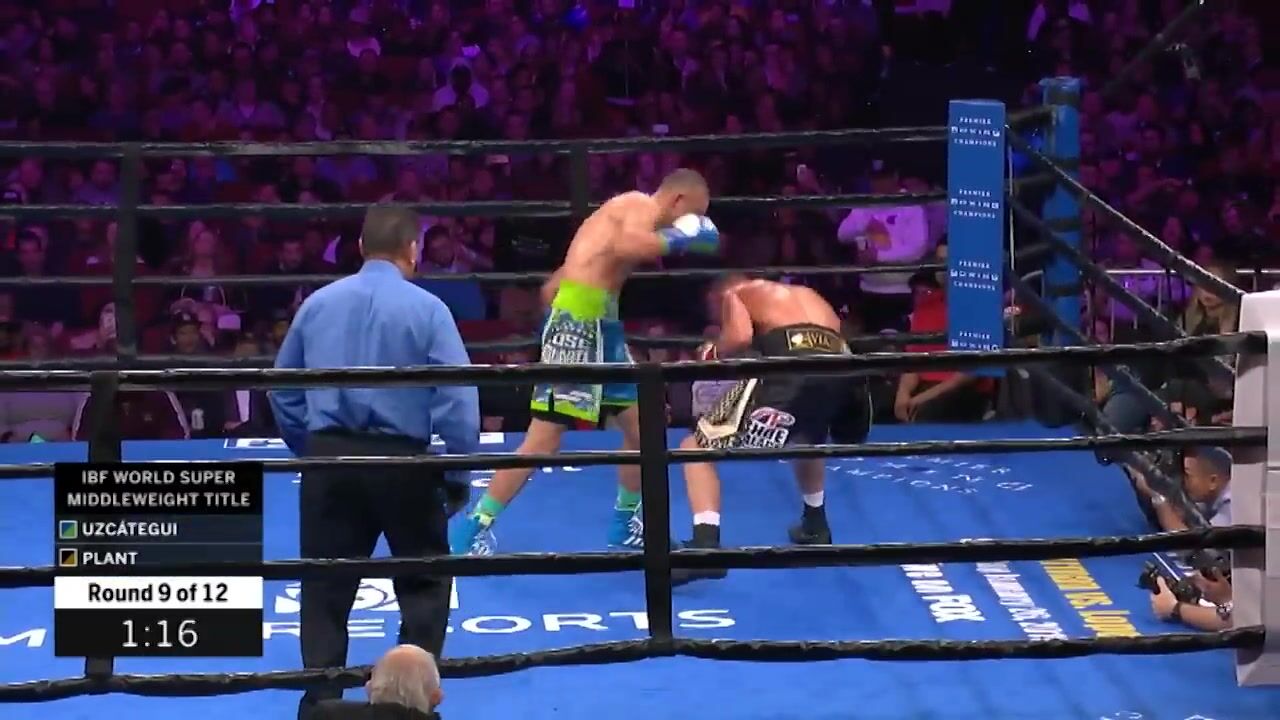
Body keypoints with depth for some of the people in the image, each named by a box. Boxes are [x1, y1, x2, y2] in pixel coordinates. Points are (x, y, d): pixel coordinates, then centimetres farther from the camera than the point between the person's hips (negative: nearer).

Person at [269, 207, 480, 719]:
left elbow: (284, 387, 13)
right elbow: (457, 398, -10)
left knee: (326, 586, 11)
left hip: (329, 458, 3)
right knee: (424, 581, 12)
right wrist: (458, 474, -2)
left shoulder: (318, 303, 7)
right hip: (401, 461, -3)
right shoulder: (426, 308, -6)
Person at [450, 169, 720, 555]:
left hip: (600, 324, 10)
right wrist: (677, 239, -17)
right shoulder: (641, 206, -5)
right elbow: (627, 247, -30)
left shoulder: (629, 214, 23)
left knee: (641, 425, 15)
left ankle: (627, 523, 28)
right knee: (545, 436, -10)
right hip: (578, 322, -10)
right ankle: (476, 525, -6)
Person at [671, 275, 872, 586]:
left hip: (790, 365, -6)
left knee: (697, 447, 6)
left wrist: (712, 355, 18)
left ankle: (705, 546, -11)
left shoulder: (732, 294, 22)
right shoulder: (805, 295, 40)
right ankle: (815, 526, 49)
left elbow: (741, 336, 1)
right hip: (840, 369, 6)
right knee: (807, 439, 42)